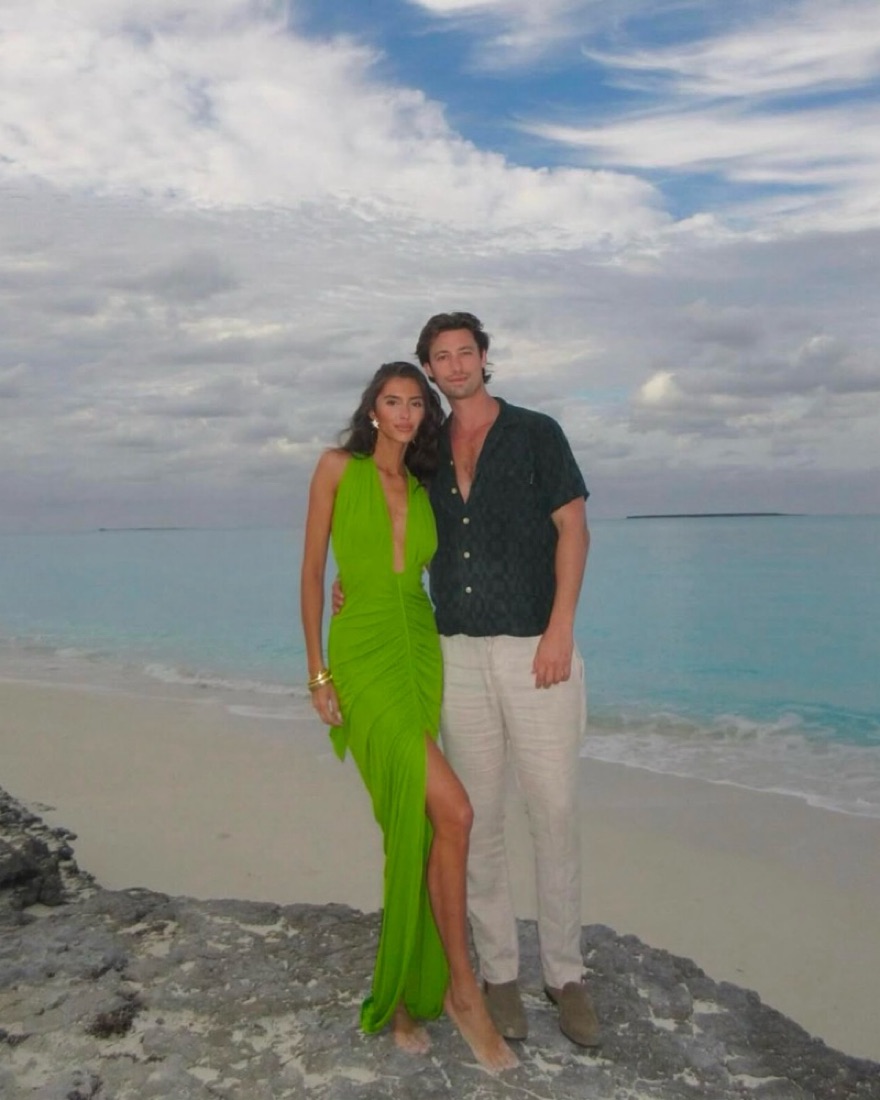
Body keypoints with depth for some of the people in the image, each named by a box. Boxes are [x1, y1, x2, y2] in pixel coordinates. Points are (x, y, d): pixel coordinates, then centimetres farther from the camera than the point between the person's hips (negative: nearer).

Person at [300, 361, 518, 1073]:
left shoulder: (424, 489, 14)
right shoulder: (339, 468, 1)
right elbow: (312, 571, 0)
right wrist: (317, 672, -5)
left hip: (421, 651, 5)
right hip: (364, 653, -5)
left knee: (412, 824, 6)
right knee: (452, 812, -17)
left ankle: (404, 994, 21)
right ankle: (462, 986, -1)